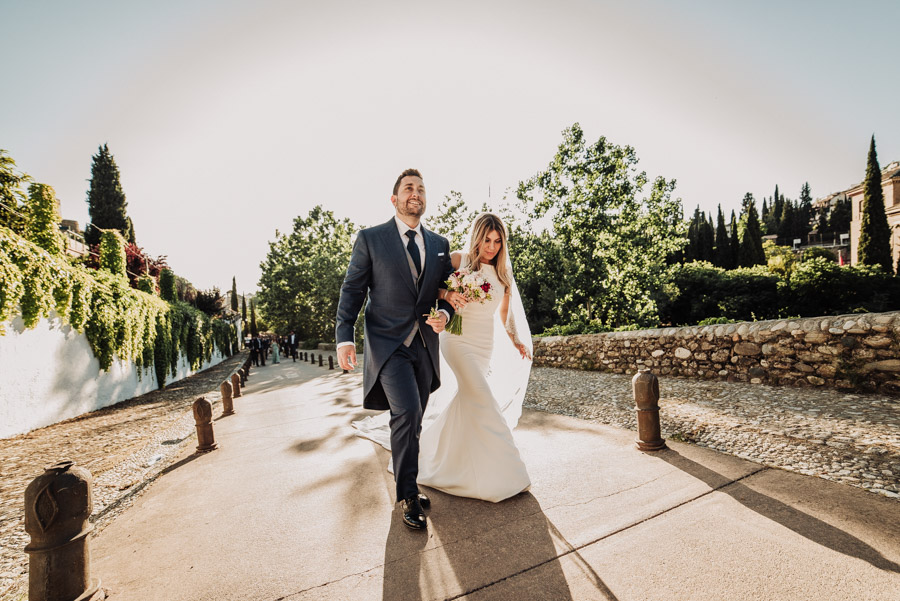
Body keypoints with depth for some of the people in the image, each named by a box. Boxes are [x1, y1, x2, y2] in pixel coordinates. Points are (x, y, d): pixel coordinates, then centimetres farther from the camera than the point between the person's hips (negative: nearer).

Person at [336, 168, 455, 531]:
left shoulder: (439, 244, 10)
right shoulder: (370, 239, -1)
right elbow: (352, 290, -4)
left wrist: (444, 314, -7)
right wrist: (344, 337, -14)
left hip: (424, 345, 5)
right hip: (387, 344, -4)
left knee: (413, 420, 15)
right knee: (407, 412, -17)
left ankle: (406, 484, 37)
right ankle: (407, 494, 4)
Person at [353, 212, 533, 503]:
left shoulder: (502, 273, 8)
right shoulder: (458, 260, -7)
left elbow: (504, 313, 15)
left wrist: (516, 340, 7)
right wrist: (445, 294, -24)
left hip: (487, 346, 6)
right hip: (459, 341, -6)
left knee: (460, 397, 17)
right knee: (482, 401, -11)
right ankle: (500, 473, 3)